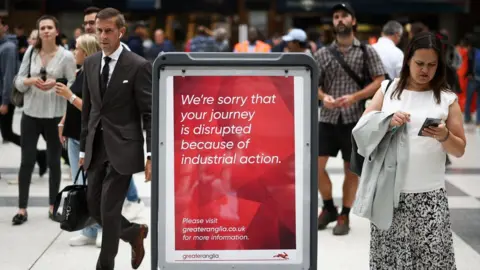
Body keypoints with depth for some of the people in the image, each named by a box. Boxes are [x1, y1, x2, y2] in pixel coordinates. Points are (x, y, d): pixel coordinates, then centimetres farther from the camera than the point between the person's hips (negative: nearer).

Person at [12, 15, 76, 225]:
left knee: (54, 162, 10)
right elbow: (18, 81, 4)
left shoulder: (66, 56, -6)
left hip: (54, 116, -2)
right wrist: (31, 81, -17)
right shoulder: (30, 52, 2)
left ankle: (53, 206, 22)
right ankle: (22, 208, 10)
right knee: (27, 161, 2)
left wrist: (56, 84, -22)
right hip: (31, 114, 2)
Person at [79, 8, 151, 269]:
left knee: (109, 209, -4)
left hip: (122, 148, -6)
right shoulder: (90, 63, 8)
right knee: (94, 206, 10)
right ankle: (134, 232, 35)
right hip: (96, 147, 6)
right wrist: (83, 147, 13)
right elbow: (87, 108, 14)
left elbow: (150, 114, -10)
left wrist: (151, 155, -15)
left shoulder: (138, 66, -10)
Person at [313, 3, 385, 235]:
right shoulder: (322, 54, 8)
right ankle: (328, 208, 21)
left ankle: (344, 216, 17)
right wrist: (323, 97, -13)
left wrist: (354, 97, -15)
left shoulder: (366, 51, 2)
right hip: (327, 118, 2)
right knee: (316, 164, 0)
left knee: (351, 168, 5)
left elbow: (380, 81, -3)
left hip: (354, 118, -2)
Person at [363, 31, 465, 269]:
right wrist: (387, 122, -13)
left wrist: (444, 136, -15)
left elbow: (460, 150, 6)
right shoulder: (388, 89, 7)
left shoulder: (447, 98, 4)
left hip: (429, 195, -1)